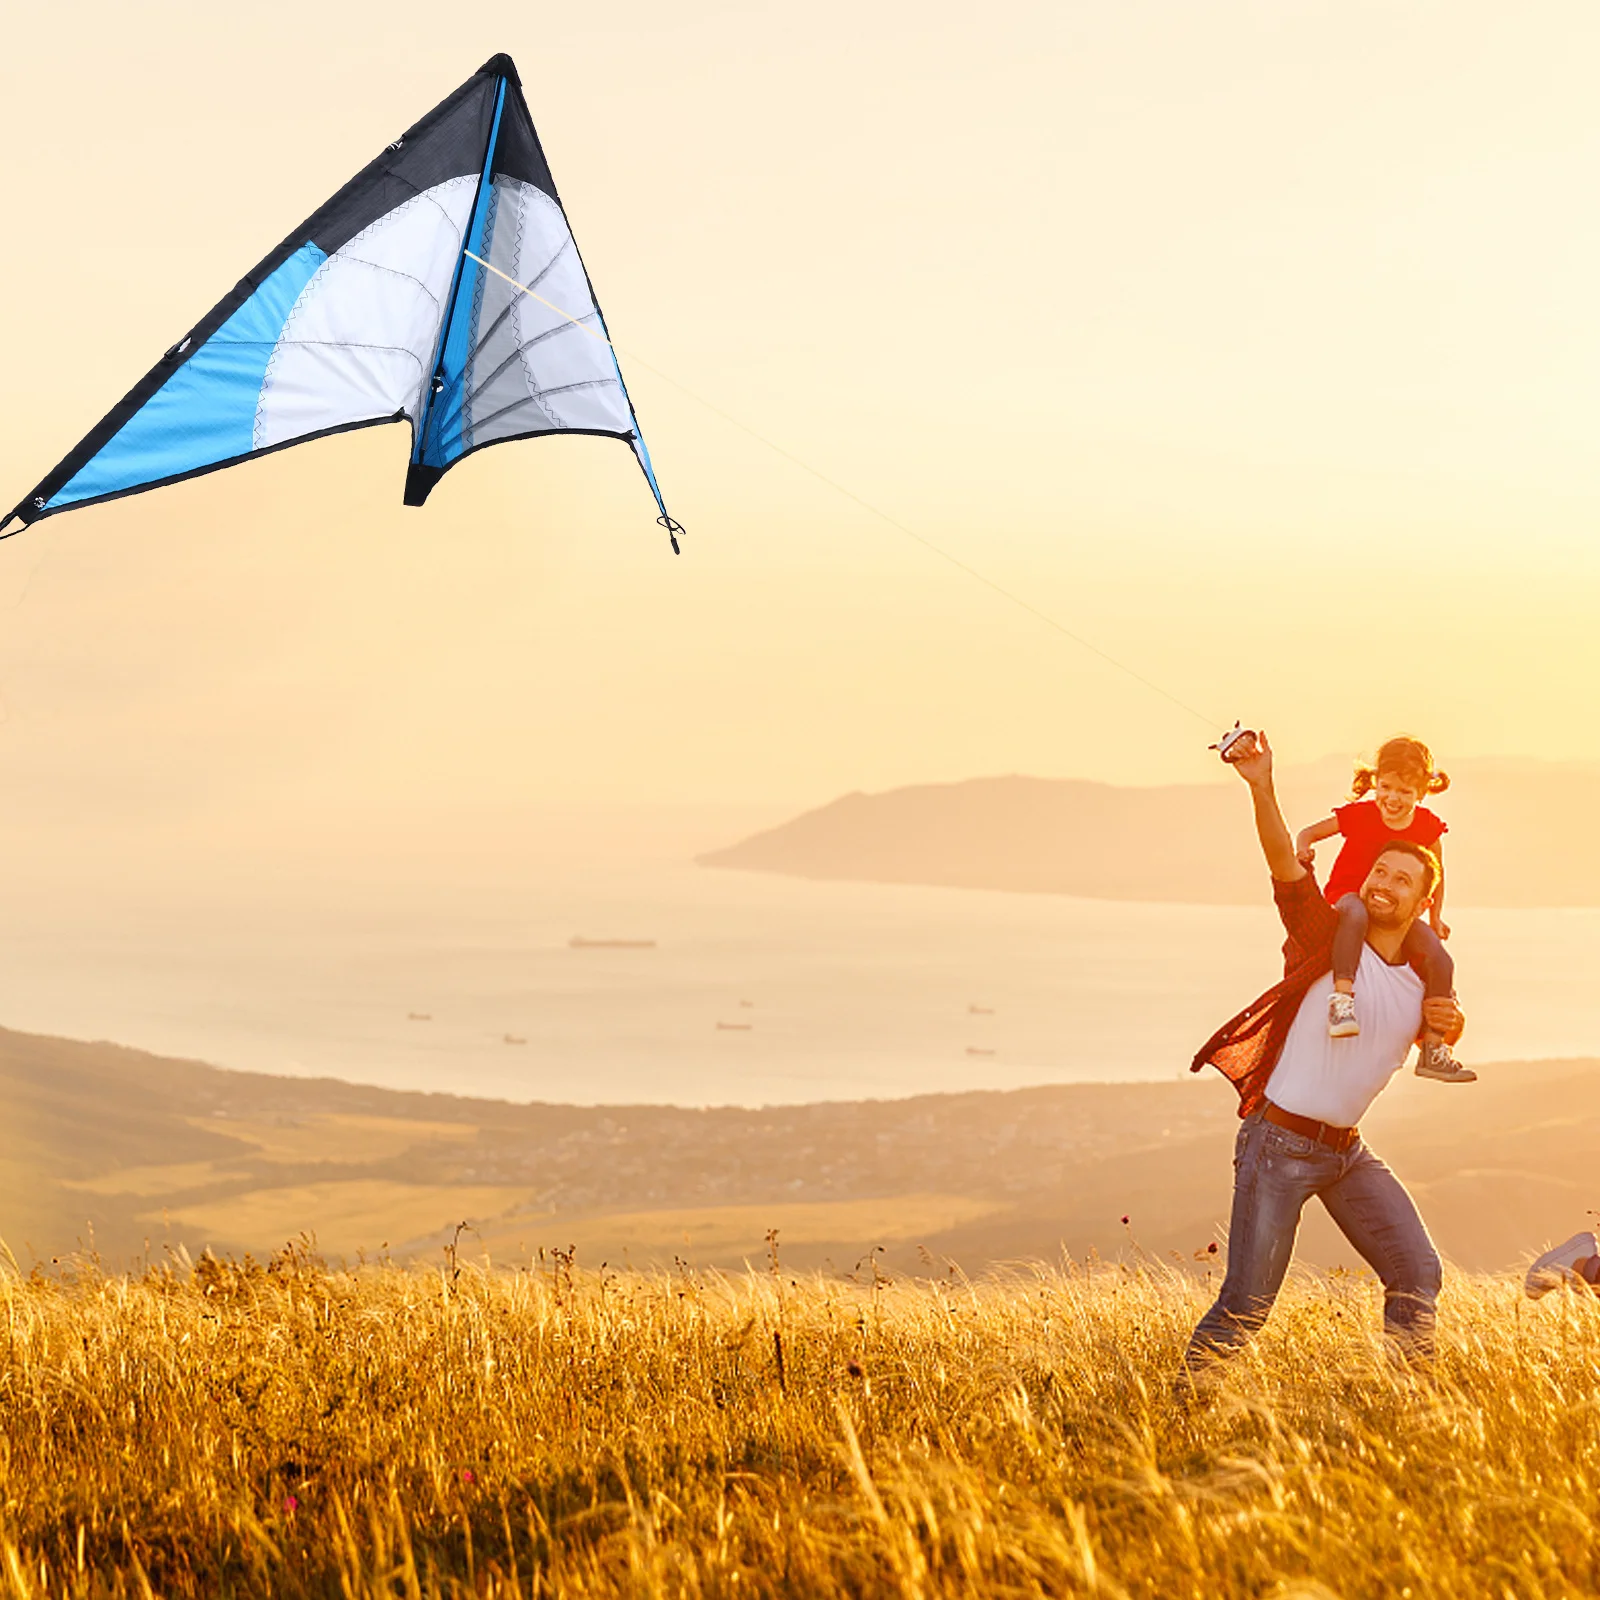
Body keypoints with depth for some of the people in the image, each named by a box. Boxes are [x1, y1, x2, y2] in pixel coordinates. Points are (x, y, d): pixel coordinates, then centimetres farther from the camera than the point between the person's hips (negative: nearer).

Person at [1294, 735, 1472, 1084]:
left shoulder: (1428, 826, -3)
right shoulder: (1359, 815, -11)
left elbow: (1436, 872, 15)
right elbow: (1308, 833, -5)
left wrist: (1434, 916, 9)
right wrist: (1303, 847, -28)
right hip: (1348, 895, -4)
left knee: (1439, 961, -15)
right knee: (1355, 914, -43)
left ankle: (1433, 1048, -5)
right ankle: (1343, 995, -53)